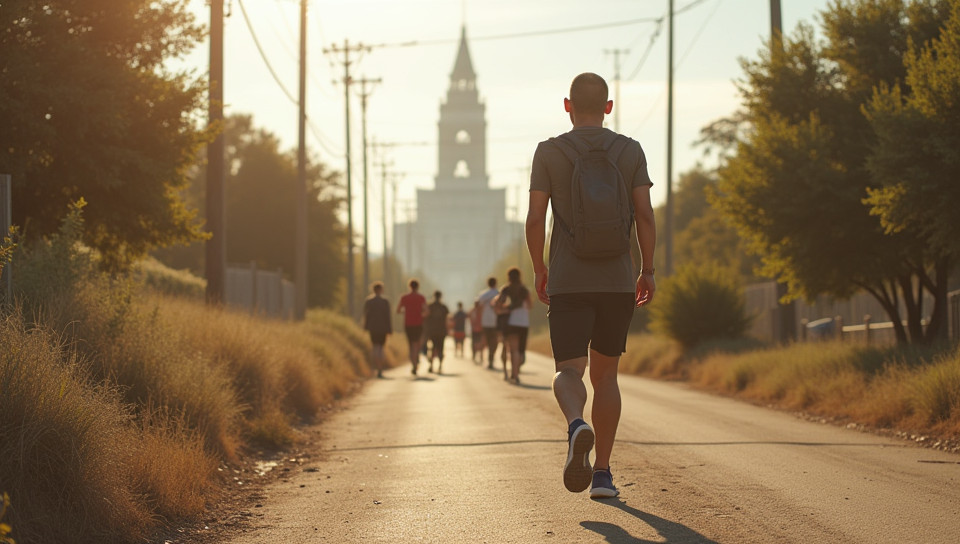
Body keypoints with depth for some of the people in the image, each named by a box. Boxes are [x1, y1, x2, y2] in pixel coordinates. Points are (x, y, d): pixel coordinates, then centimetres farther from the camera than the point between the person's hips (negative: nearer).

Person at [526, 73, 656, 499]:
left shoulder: (549, 151, 0)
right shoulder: (630, 151, 4)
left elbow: (535, 218, -4)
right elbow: (645, 215, -3)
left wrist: (538, 270, 9)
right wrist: (647, 271, 6)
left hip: (568, 283, -2)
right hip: (618, 281, 2)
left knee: (569, 371, -3)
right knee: (605, 373, 14)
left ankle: (576, 425, -38)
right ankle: (602, 473, 12)